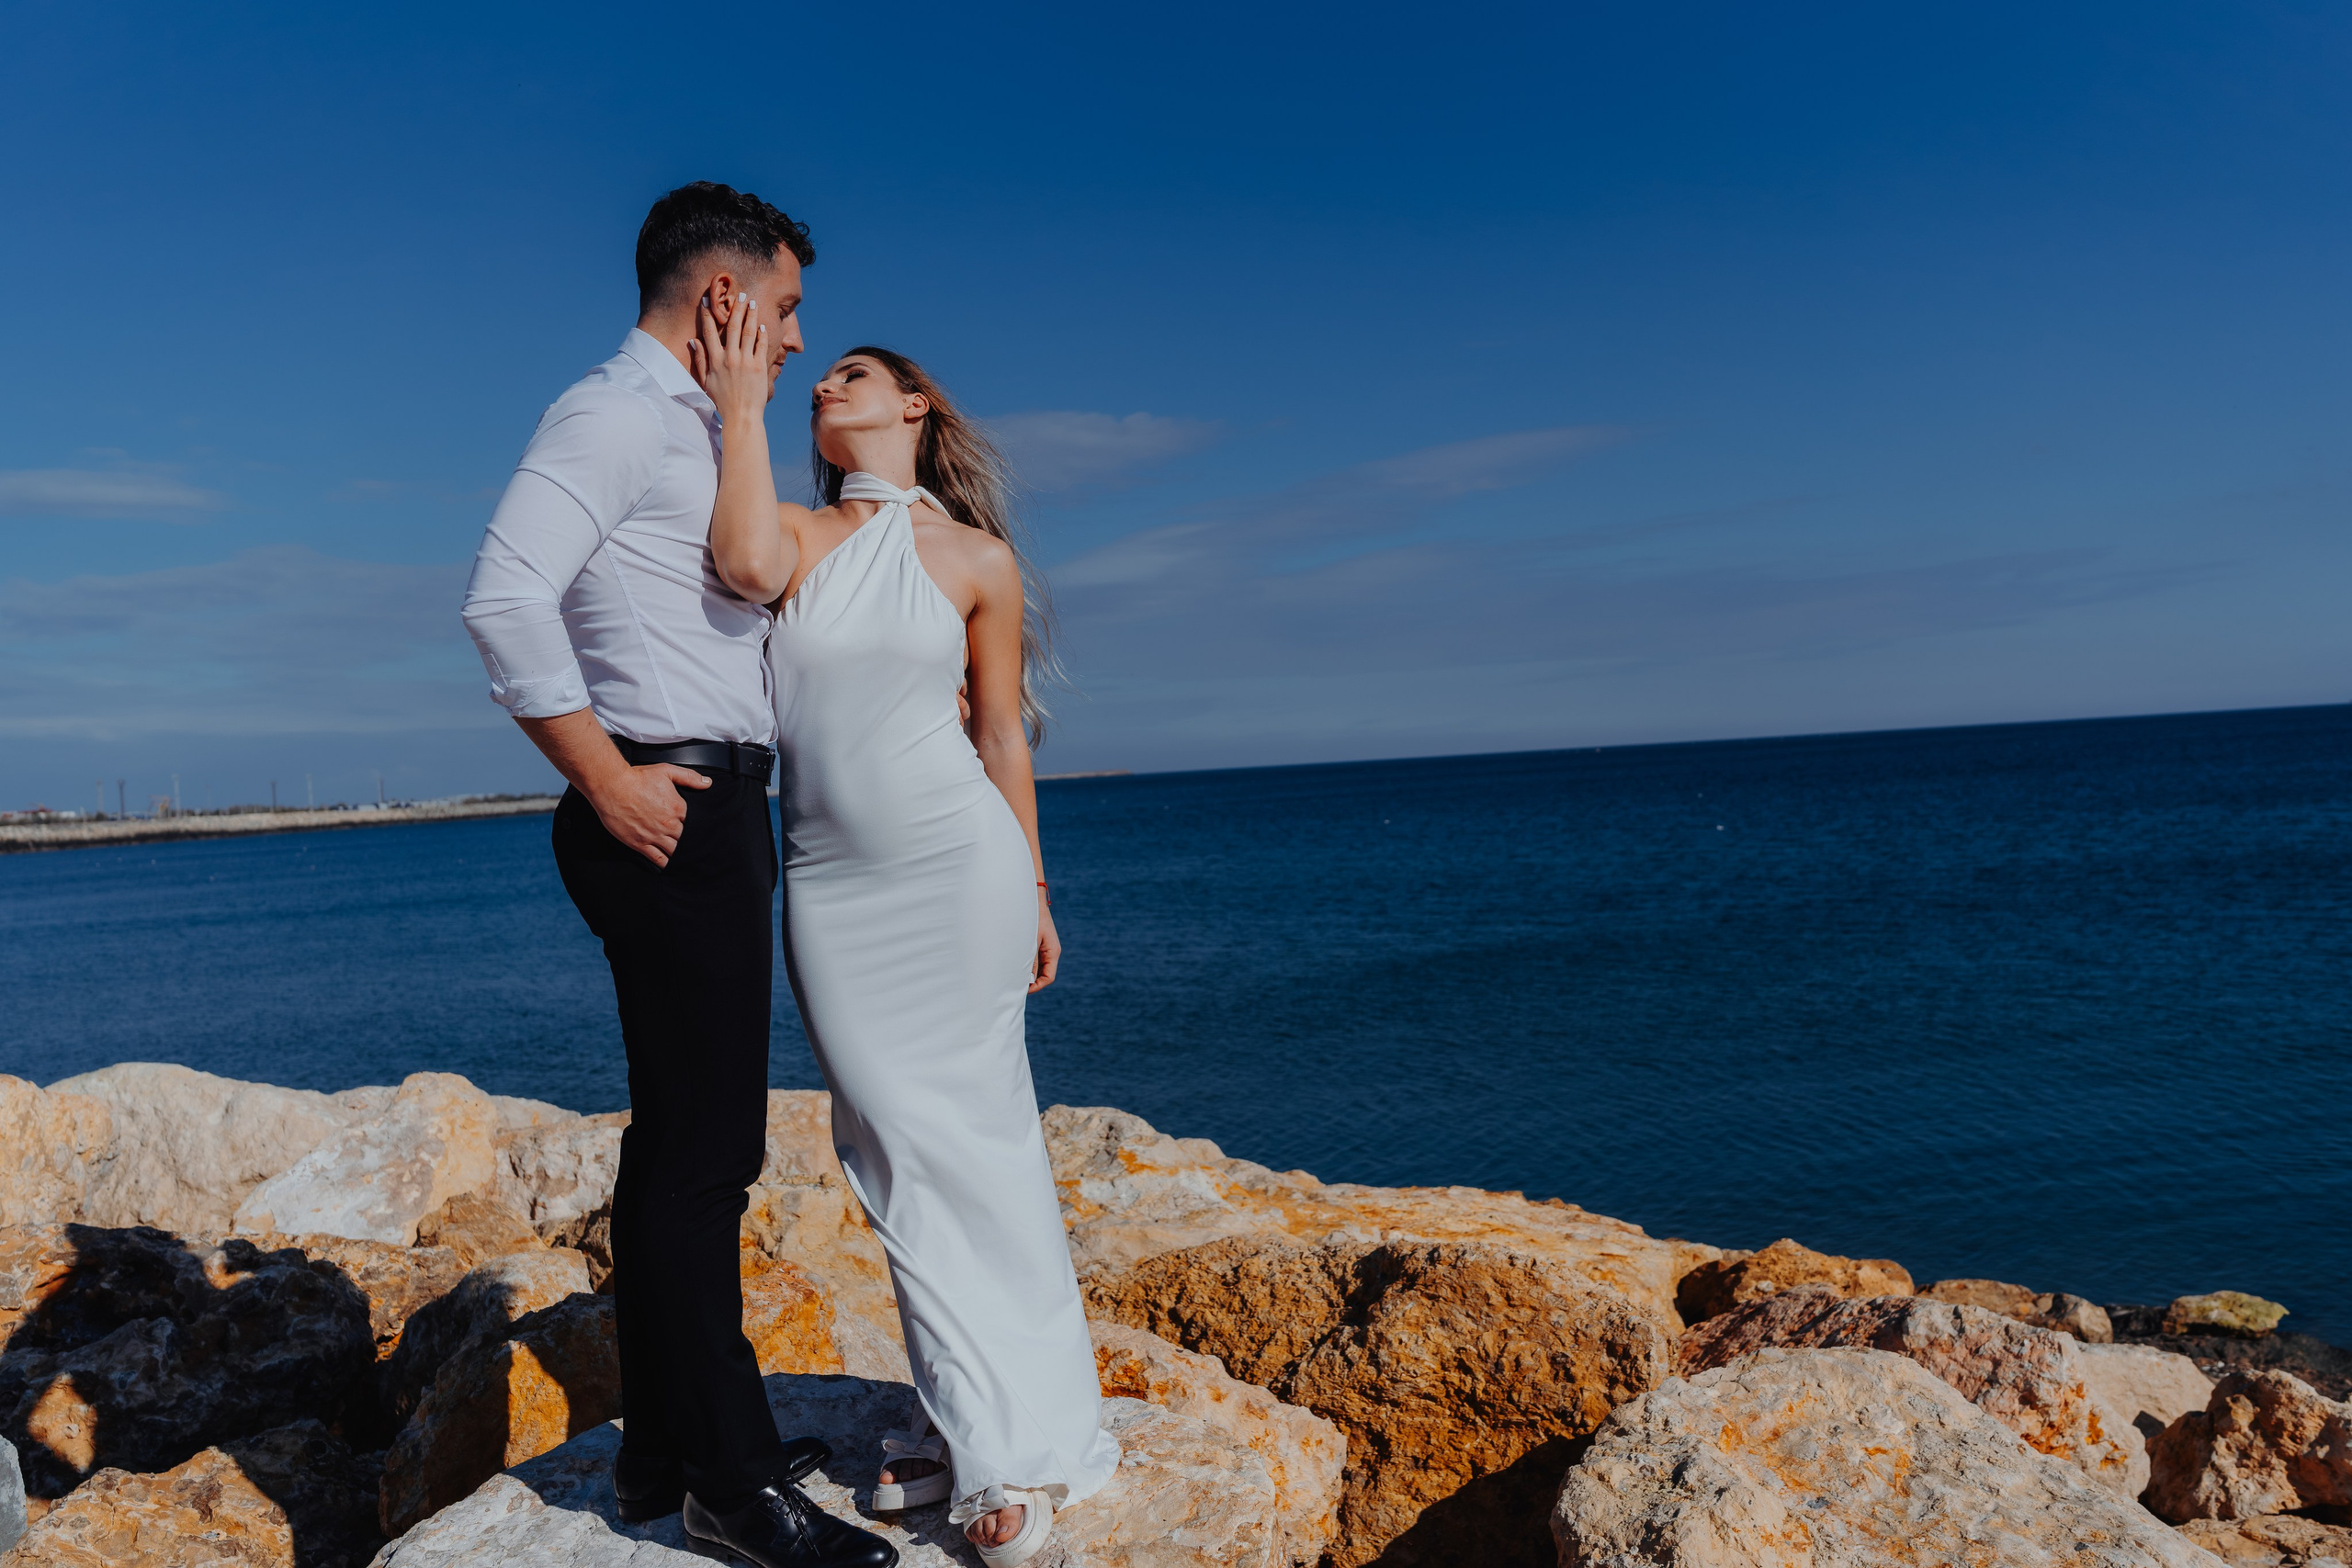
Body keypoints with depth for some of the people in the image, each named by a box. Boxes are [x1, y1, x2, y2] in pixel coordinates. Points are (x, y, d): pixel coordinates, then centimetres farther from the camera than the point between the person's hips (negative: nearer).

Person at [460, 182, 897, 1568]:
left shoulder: (698, 431, 22)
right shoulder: (616, 415, -9)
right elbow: (505, 599, -21)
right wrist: (607, 781, -18)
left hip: (718, 814, 10)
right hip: (673, 815, -10)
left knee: (685, 1140, 14)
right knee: (705, 1147, -5)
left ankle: (662, 1452, 26)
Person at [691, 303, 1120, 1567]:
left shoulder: (978, 557, 3)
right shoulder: (800, 531, 8)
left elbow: (1003, 732, 6)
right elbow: (746, 566, -18)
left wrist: (1031, 890, 6)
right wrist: (743, 407, -8)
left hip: (956, 860, -3)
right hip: (830, 880, 3)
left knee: (973, 1130, -1)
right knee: (893, 1146, 5)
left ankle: (1025, 1441, 9)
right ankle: (967, 1421, 17)